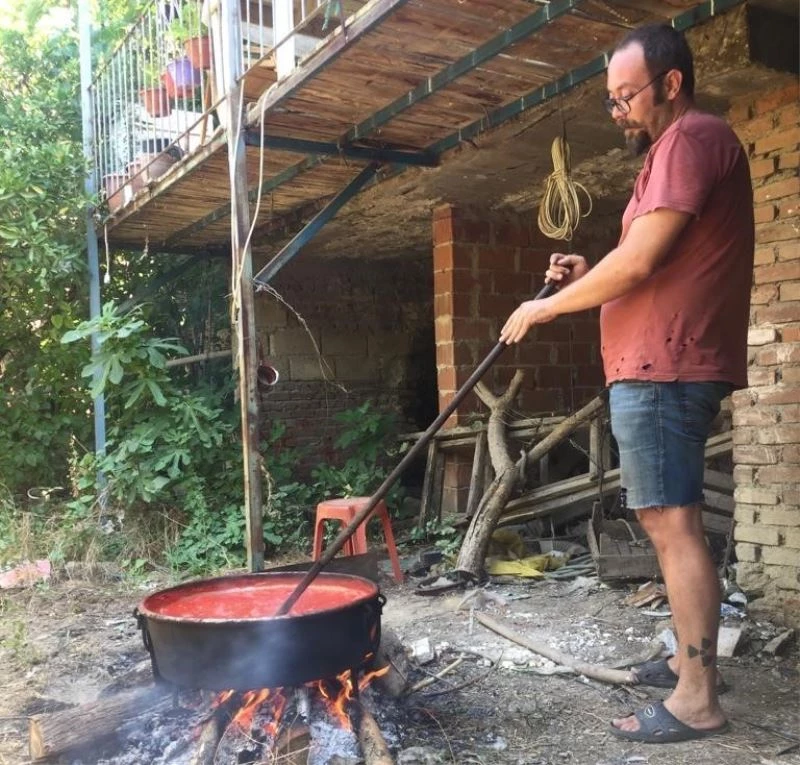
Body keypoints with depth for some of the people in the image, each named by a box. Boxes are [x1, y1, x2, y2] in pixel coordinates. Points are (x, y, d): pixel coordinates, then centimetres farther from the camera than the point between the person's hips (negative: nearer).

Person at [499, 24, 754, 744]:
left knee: (673, 523, -10)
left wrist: (544, 308, -8)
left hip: (663, 368, -11)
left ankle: (697, 699, -4)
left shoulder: (693, 138, -8)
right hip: (658, 366, 11)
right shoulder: (675, 151, 25)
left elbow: (640, 261, -18)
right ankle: (691, 657, 24)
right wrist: (589, 276, 13)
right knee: (669, 521, 14)